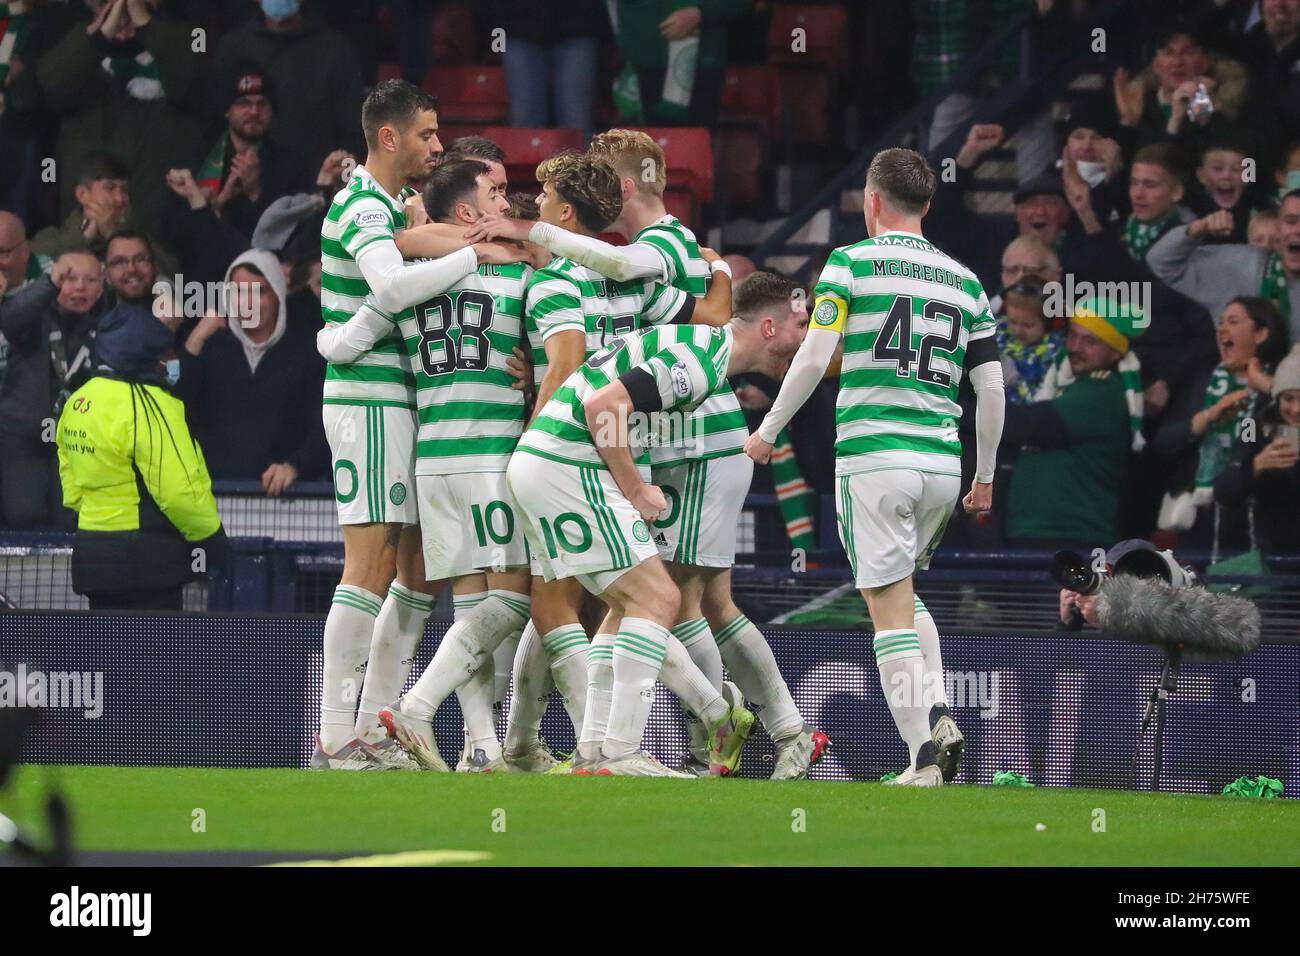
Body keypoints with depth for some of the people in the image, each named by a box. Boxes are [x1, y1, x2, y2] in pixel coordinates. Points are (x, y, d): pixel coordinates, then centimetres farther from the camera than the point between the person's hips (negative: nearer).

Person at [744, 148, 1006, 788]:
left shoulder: (850, 263, -1)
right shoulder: (964, 281, 12)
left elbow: (815, 356, -8)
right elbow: (991, 386, 11)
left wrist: (768, 430, 4)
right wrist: (985, 476, 20)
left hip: (873, 456, -5)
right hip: (941, 463, 5)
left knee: (890, 609, -3)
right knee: (904, 594, 24)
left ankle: (924, 758, -11)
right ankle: (937, 715, 3)